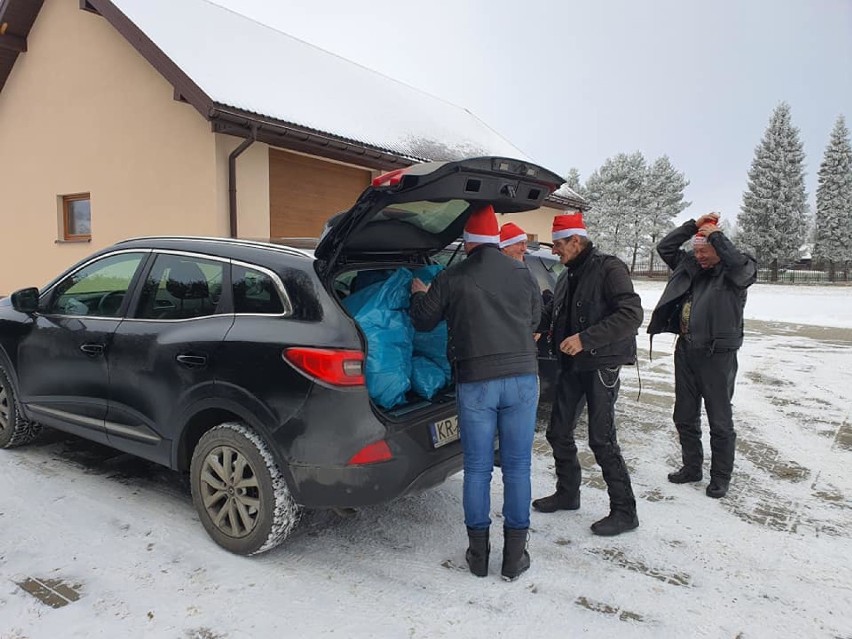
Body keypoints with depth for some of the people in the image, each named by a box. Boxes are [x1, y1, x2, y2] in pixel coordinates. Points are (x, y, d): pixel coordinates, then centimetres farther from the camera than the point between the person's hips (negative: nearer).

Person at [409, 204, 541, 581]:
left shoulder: (451, 279, -2)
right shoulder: (521, 274, 6)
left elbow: (423, 321, 9)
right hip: (522, 377, 2)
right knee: (517, 467, 8)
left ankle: (478, 553, 20)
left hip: (476, 382, -2)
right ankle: (514, 556, 17)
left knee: (477, 469, 9)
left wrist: (419, 294, 29)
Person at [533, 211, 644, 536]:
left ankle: (624, 511, 9)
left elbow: (632, 314, -23)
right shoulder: (568, 276, 13)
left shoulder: (608, 269, -13)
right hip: (572, 364, 9)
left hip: (601, 365, -8)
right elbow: (551, 314, 24)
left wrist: (585, 339, -27)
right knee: (558, 432, 13)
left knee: (601, 439, -6)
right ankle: (568, 493, 32)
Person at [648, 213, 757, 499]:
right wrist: (693, 225, 1)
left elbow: (742, 265, -29)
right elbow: (664, 247, 11)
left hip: (717, 355, -6)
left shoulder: (737, 271, -6)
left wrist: (716, 235, -17)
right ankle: (691, 467, 31)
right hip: (686, 351, 6)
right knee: (685, 417, 15)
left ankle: (720, 477, 21)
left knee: (720, 421, 6)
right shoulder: (689, 265, 9)